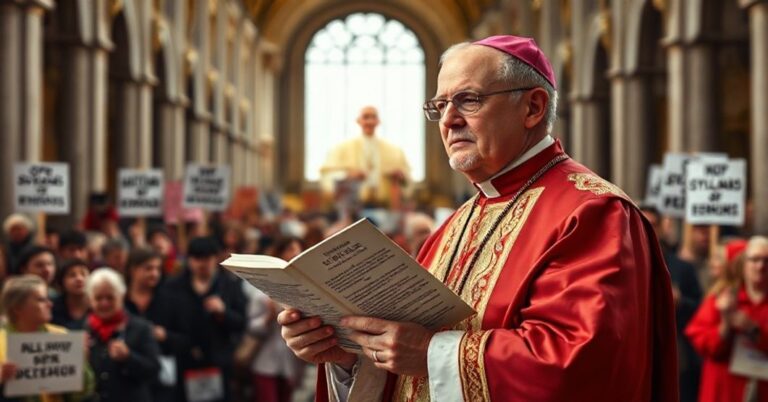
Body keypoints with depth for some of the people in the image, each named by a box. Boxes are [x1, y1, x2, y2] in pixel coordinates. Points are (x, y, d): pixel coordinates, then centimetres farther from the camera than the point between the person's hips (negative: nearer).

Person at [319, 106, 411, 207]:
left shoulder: (393, 150, 16)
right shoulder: (342, 148, 10)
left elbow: (407, 178, 19)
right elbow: (328, 175, 1)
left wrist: (400, 176, -5)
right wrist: (347, 176, -18)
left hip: (384, 205, 2)